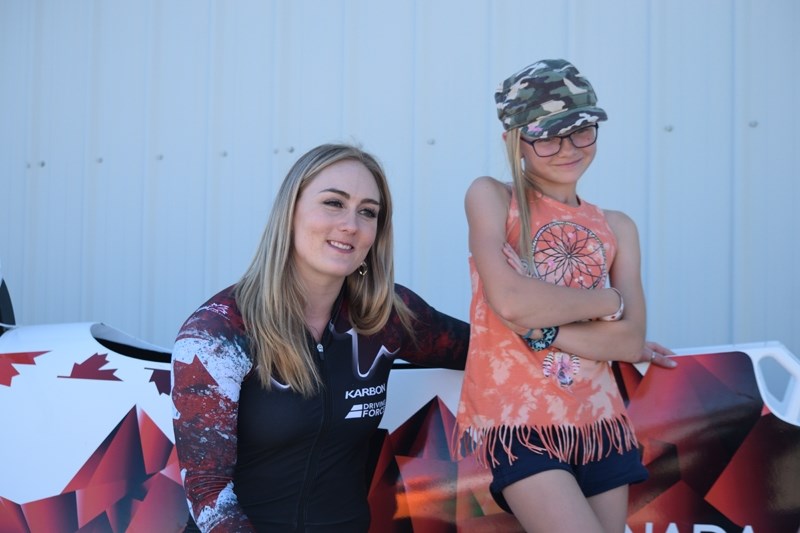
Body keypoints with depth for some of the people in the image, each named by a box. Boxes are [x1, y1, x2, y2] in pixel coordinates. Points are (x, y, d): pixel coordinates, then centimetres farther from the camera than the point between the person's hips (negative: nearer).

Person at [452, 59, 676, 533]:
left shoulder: (617, 227, 10)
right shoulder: (492, 197, -2)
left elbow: (631, 342, -1)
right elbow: (509, 301, -17)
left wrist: (537, 328, -13)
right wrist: (607, 301, -4)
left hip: (598, 423, 5)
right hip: (516, 422, -5)